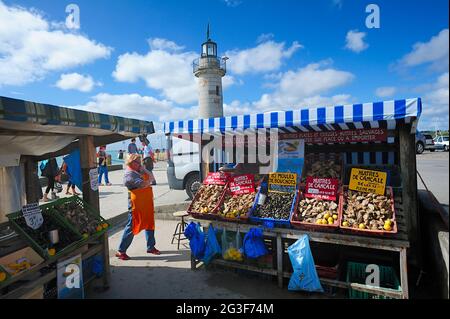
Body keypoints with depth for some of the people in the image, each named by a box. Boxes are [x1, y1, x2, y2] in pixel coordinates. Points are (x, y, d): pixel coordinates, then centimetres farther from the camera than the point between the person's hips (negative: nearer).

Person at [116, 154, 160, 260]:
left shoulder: (139, 171, 16)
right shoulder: (129, 174, -12)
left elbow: (150, 178, 10)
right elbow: (143, 184, -22)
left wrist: (143, 168, 4)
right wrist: (148, 181, -1)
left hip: (146, 202, 9)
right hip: (136, 203, -9)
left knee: (149, 224, 13)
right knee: (132, 226, -2)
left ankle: (151, 247, 26)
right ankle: (121, 251, 11)